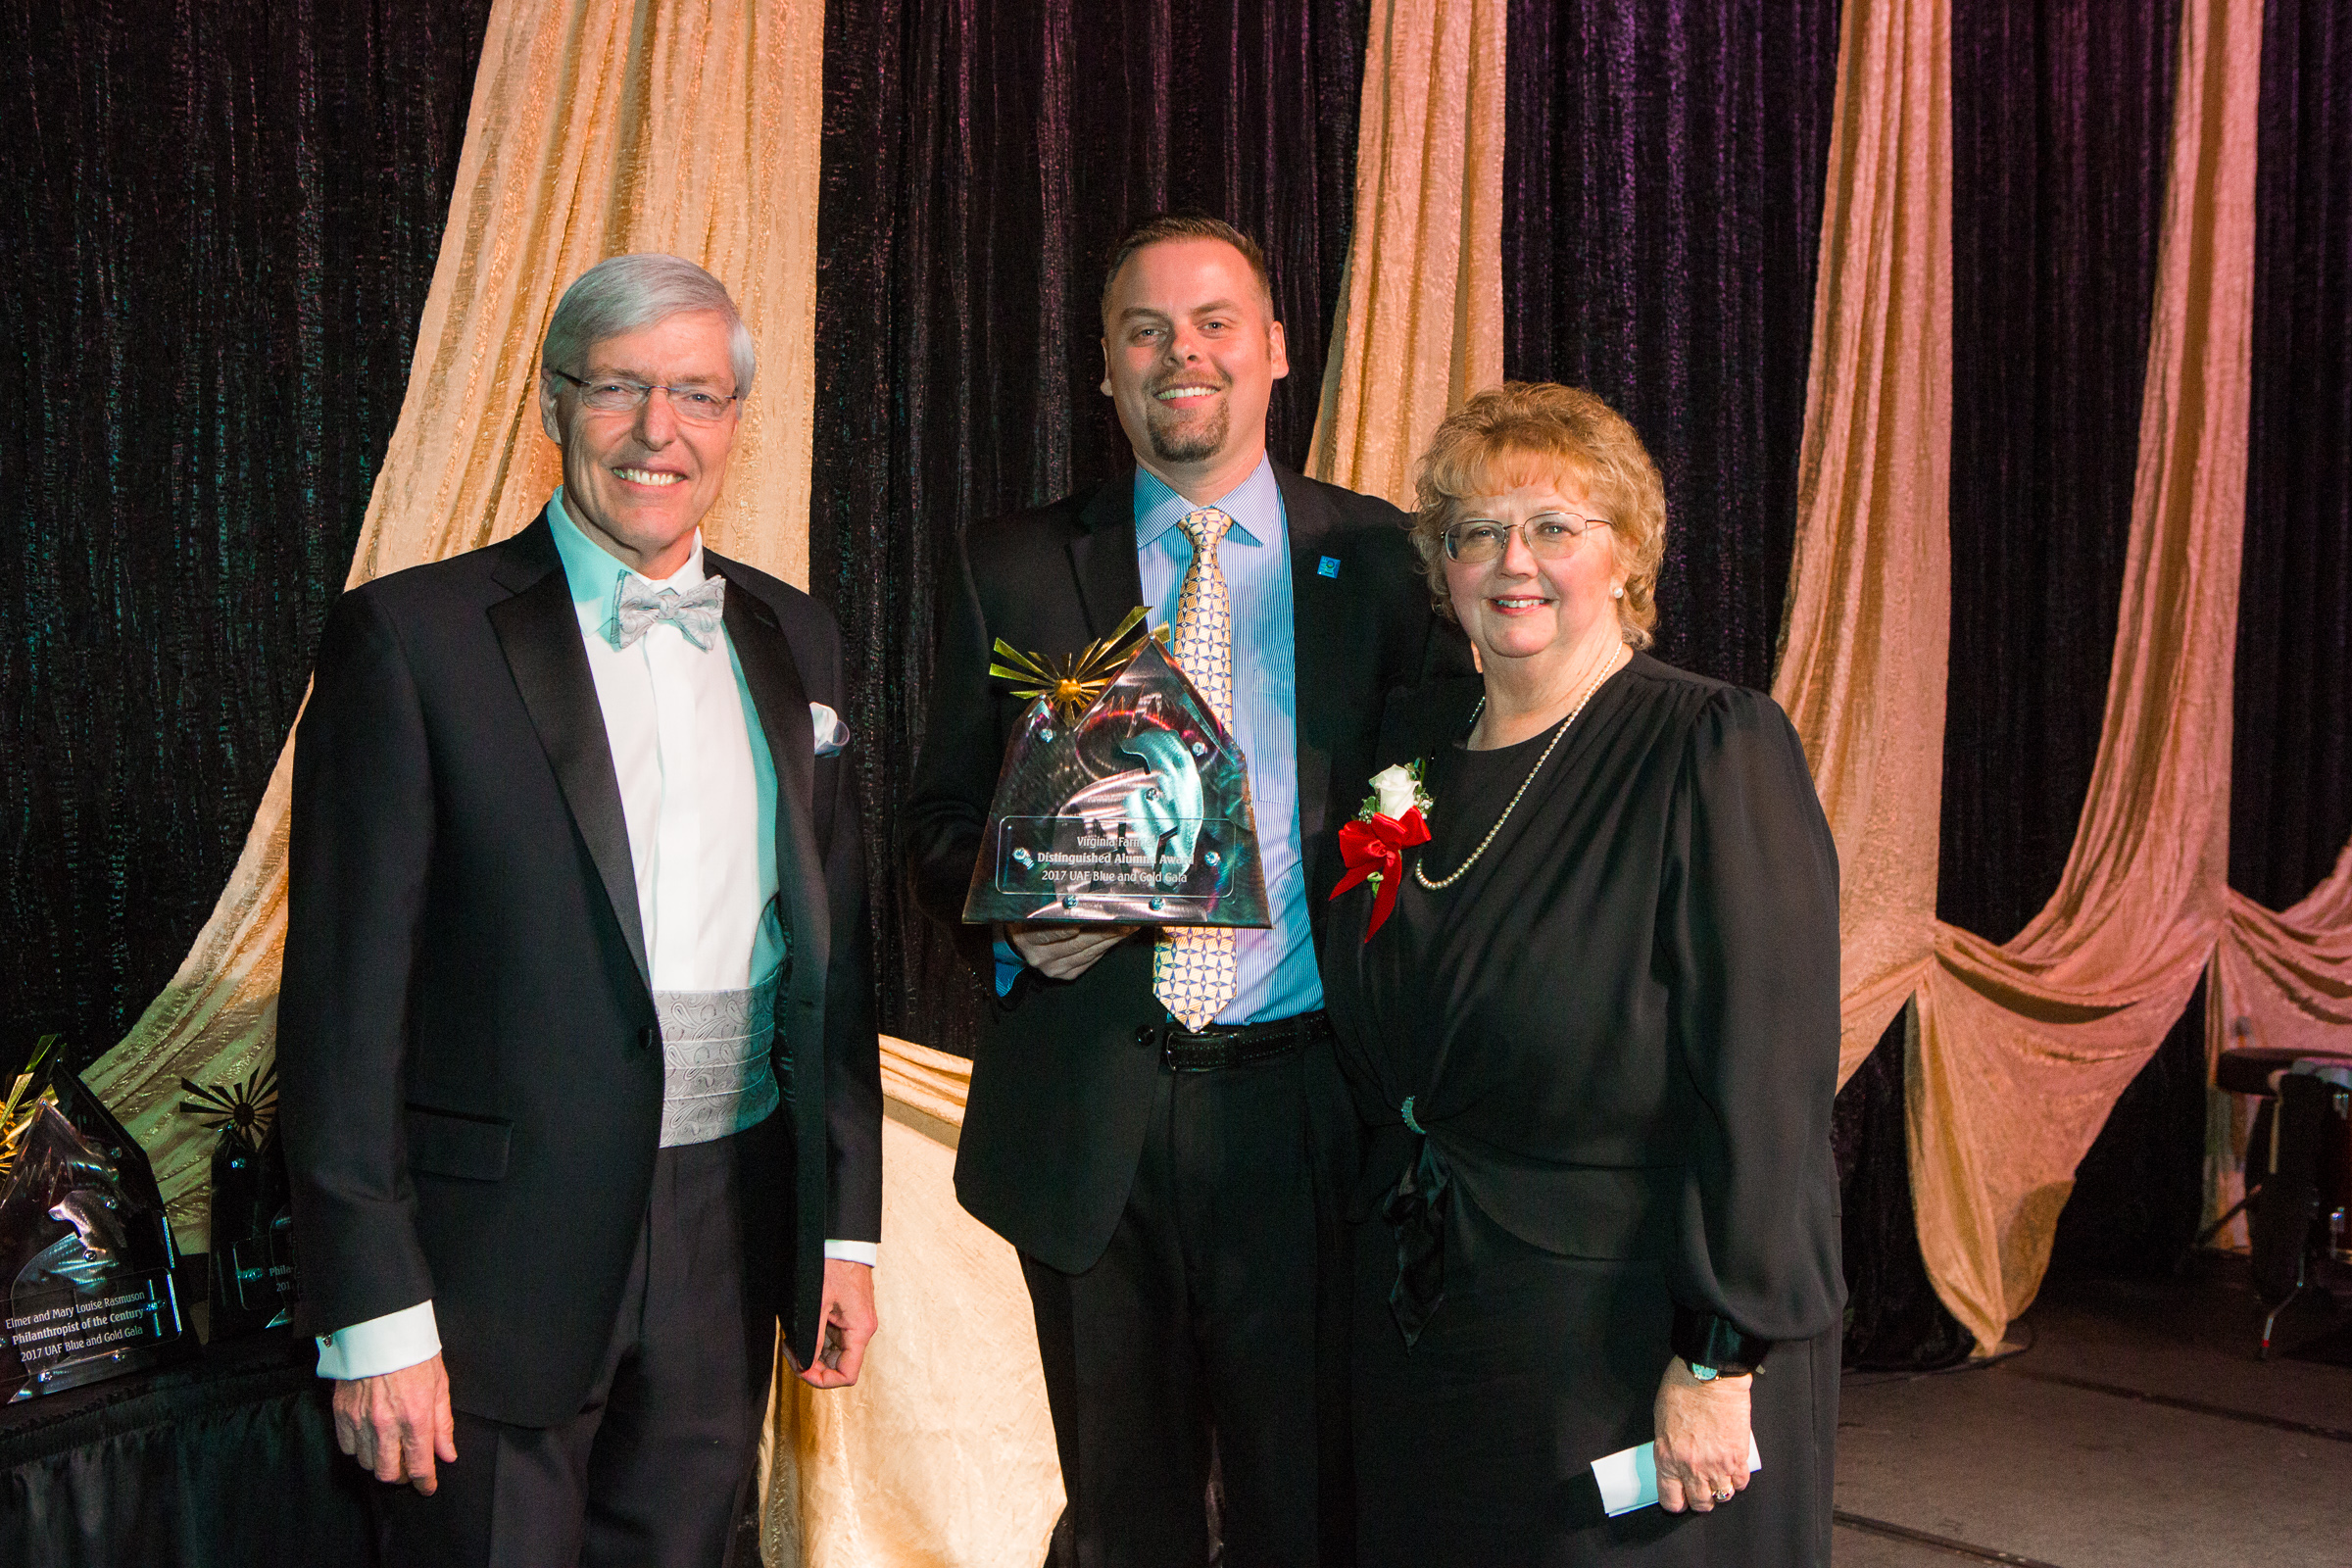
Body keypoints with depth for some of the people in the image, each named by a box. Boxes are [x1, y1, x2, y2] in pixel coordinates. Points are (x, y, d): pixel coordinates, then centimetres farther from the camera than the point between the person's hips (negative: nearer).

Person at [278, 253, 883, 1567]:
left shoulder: (793, 641, 9)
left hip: (732, 1241, 5)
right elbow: (345, 992, -9)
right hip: (503, 1249, -4)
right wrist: (373, 1313, -12)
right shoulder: (414, 637, -7)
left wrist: (846, 1223, 11)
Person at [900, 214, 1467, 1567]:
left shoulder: (1379, 556, 4)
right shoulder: (1016, 568, 6)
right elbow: (942, 821, 9)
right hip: (1090, 1112, 1)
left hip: (1307, 1105, -1)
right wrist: (1015, 920, -12)